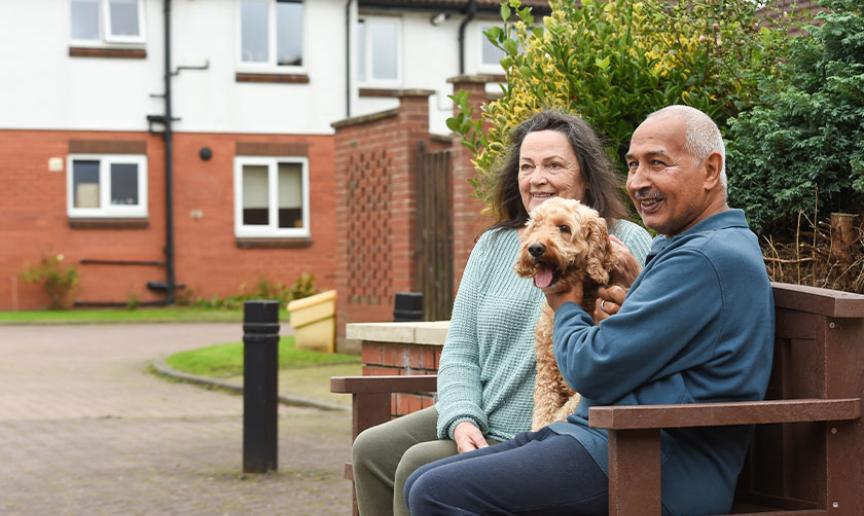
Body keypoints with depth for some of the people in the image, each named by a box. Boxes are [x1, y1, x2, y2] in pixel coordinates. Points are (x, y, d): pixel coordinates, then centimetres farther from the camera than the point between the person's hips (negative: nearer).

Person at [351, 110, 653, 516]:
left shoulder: (627, 245, -7)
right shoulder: (493, 246, 12)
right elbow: (459, 350, 8)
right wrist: (462, 421, -10)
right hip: (480, 426, 7)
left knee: (420, 467, -20)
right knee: (372, 450, -5)